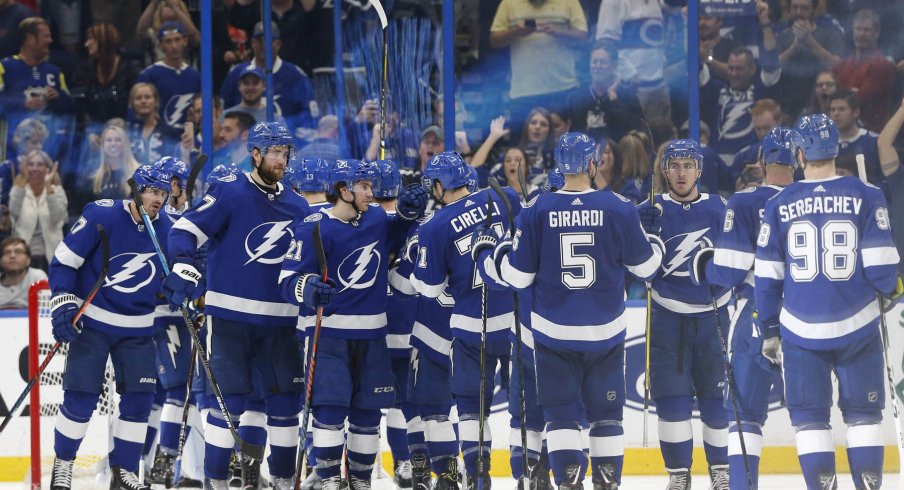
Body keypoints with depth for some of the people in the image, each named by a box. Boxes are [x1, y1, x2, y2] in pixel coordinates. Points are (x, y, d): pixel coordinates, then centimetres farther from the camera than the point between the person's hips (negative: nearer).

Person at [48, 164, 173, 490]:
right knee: (81, 396, -6)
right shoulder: (101, 216, -15)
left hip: (137, 330, 4)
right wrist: (63, 304, -17)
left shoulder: (166, 233, -1)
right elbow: (64, 260, -10)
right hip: (92, 321, -4)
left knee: (139, 396, -2)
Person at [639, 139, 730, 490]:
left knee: (718, 395, 4)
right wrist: (645, 234, -20)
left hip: (712, 315, 1)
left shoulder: (718, 208, 2)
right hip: (668, 318, -1)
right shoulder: (651, 211, 0)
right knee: (673, 397, -2)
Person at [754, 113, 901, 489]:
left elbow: (767, 277, 2)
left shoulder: (779, 205, 0)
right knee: (863, 413, 9)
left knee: (809, 415, 8)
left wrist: (769, 330, 11)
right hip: (857, 326, 0)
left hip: (801, 330, 0)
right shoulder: (866, 197, -5)